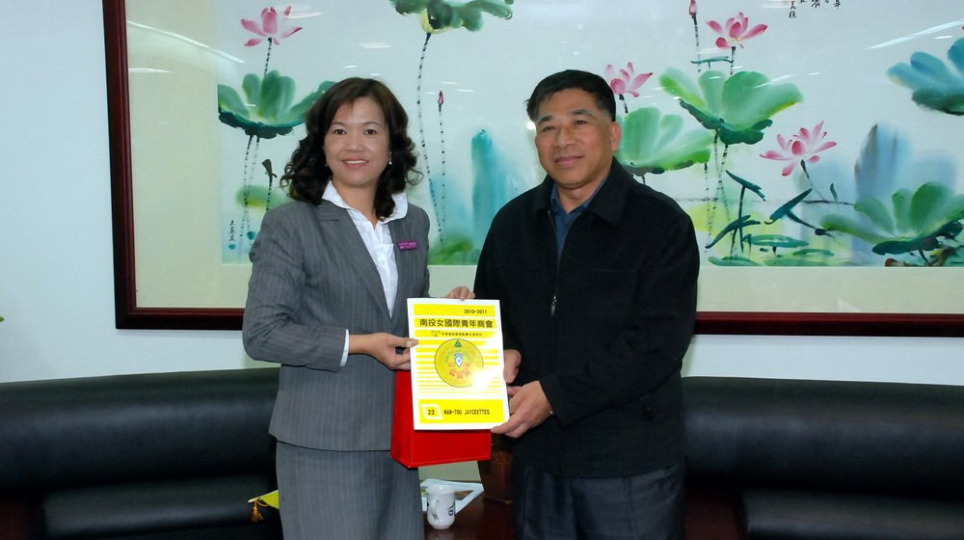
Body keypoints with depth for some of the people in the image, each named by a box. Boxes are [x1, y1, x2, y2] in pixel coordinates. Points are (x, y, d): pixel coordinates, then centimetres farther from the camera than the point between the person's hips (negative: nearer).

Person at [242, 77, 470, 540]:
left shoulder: (413, 222, 12)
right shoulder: (291, 223, -6)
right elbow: (261, 334, -11)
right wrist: (358, 344, -18)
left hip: (397, 433, 6)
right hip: (324, 444, -5)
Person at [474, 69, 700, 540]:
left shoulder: (662, 223, -9)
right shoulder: (513, 221, 7)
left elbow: (658, 342, -17)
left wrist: (556, 394, -21)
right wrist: (503, 352, -5)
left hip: (631, 464, -4)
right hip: (536, 454, 5)